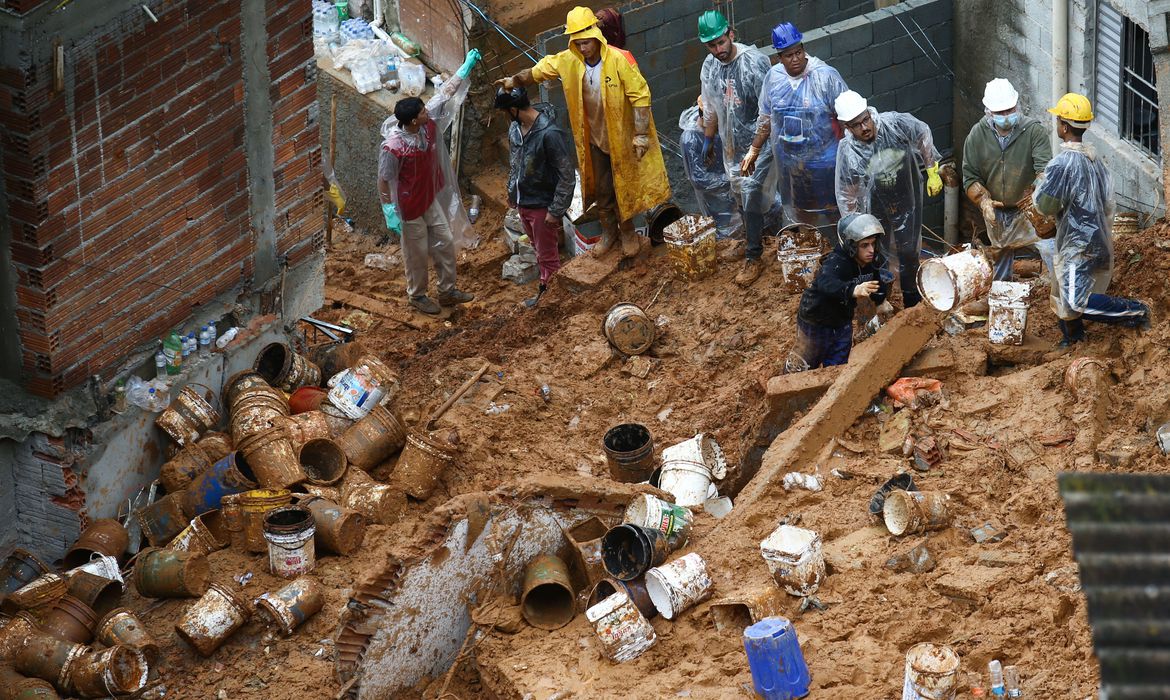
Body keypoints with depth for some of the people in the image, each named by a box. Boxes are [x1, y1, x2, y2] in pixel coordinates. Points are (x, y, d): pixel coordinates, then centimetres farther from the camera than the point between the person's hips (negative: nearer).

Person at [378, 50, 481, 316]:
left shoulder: (429, 123, -15)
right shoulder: (392, 148, -32)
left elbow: (446, 93, -3)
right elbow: (384, 181, -21)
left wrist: (466, 67, -3)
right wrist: (390, 213, -17)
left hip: (433, 200, 7)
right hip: (410, 208, -7)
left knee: (445, 244, 18)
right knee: (417, 253, 12)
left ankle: (448, 291, 36)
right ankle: (417, 296, 34)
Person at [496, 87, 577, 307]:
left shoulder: (550, 134, -28)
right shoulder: (515, 128, -2)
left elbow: (567, 176, -23)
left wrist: (556, 211, -21)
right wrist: (511, 193, 21)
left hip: (542, 205, -8)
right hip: (523, 202, 8)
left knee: (547, 256, 6)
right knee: (540, 250, 23)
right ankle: (546, 292, 38)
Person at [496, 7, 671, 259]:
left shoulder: (618, 61, -25)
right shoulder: (568, 61, -12)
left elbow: (640, 96, -21)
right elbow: (541, 69, 4)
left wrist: (641, 135, -20)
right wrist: (515, 80, -14)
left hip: (621, 138, -4)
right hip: (594, 139, 4)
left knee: (624, 188, 11)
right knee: (601, 189, 16)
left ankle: (627, 232, 31)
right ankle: (609, 232, 36)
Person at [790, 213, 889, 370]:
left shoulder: (871, 262, -11)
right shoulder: (835, 263, -34)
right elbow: (826, 283, -57)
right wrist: (854, 290, -75)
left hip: (842, 323, 5)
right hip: (816, 325, -5)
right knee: (806, 367, 13)